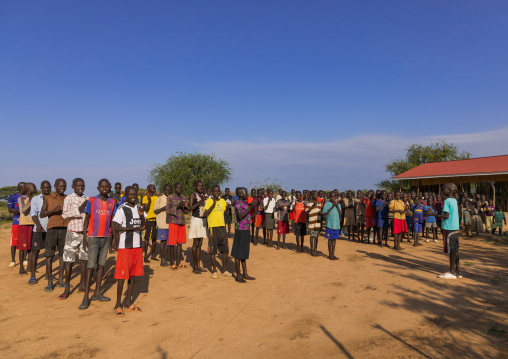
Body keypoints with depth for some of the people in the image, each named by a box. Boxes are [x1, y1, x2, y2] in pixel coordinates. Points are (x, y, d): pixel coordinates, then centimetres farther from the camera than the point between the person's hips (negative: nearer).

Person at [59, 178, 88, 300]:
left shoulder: (87, 199, 11)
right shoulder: (69, 198, -3)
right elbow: (64, 214, -14)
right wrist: (79, 209, -21)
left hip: (85, 232, 5)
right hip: (73, 232, -5)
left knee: (84, 258, 11)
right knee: (69, 259, -1)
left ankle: (83, 284, 22)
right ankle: (67, 288, 8)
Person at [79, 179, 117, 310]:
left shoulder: (112, 202, 6)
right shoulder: (92, 201, -4)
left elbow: (112, 221, 9)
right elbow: (86, 219, -2)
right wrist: (84, 238, -7)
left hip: (106, 237, 4)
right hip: (93, 237, -4)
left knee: (101, 264, 9)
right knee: (91, 266, -5)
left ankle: (97, 293, 19)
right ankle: (86, 297, 2)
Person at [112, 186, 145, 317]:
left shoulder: (139, 208, 11)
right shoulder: (122, 209, -9)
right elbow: (116, 227, -15)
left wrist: (142, 215, -2)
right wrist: (133, 228, -18)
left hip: (138, 245, 7)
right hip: (125, 246, -6)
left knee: (133, 274, 12)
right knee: (122, 275, -2)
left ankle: (128, 303, 23)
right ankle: (118, 305, 11)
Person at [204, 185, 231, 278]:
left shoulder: (223, 201, 12)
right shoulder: (209, 201, -3)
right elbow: (205, 214, -14)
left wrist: (228, 207, 4)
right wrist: (213, 204, -23)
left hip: (222, 226, 5)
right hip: (213, 227, -5)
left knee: (225, 249, 6)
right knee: (213, 250, 2)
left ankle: (225, 270, 17)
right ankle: (214, 271, 12)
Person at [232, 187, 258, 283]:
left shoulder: (245, 203, 13)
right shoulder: (238, 204, -13)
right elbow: (240, 217, -25)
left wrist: (256, 207, 13)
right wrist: (250, 207, -23)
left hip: (246, 231, 9)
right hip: (240, 231, -9)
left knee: (244, 253, 14)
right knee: (238, 254, -1)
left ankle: (245, 274, 22)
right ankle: (238, 276, 7)